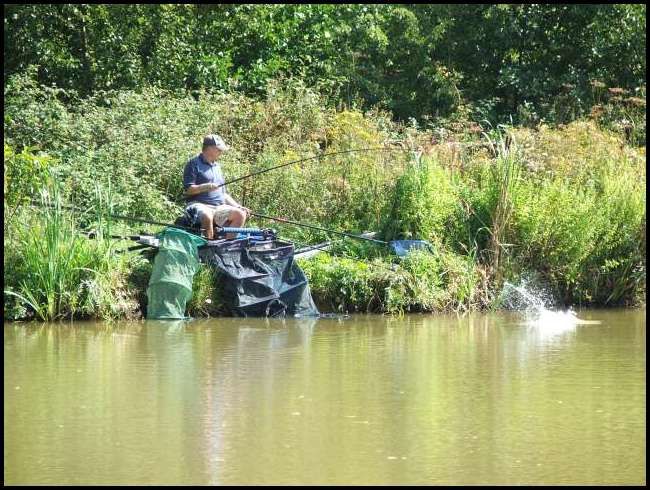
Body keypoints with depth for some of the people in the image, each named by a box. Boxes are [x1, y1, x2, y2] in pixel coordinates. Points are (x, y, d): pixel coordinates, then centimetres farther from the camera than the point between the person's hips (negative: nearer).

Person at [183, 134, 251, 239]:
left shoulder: (217, 166, 26)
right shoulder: (193, 163, 4)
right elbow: (188, 189, -6)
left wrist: (238, 206, 17)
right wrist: (205, 187, -21)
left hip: (219, 207, 7)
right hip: (199, 205, -7)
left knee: (240, 214, -19)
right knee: (207, 216, -40)